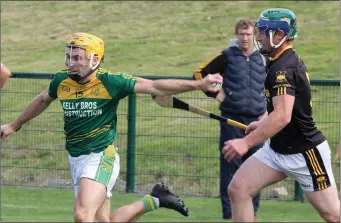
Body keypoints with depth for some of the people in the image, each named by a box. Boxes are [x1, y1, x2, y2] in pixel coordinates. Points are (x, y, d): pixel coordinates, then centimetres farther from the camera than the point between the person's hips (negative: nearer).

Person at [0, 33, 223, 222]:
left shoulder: (109, 82, -14)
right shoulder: (61, 81, 1)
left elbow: (155, 86, -12)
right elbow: (42, 100, 24)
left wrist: (198, 85, -18)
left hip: (101, 157, -6)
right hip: (76, 160, 6)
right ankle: (154, 201, 33)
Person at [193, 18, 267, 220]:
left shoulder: (263, 59, 8)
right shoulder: (227, 57, 0)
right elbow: (200, 73, 3)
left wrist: (267, 110, 10)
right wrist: (215, 93, -5)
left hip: (255, 120, 3)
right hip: (231, 119, -3)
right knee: (231, 165, -3)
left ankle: (252, 211, 13)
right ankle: (229, 213, 0)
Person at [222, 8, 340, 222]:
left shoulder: (283, 68, -24)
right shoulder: (291, 60, 6)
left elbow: (282, 116, -38)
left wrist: (247, 142, -43)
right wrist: (262, 124, 26)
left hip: (305, 153, -10)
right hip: (277, 149, 10)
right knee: (238, 189, -4)